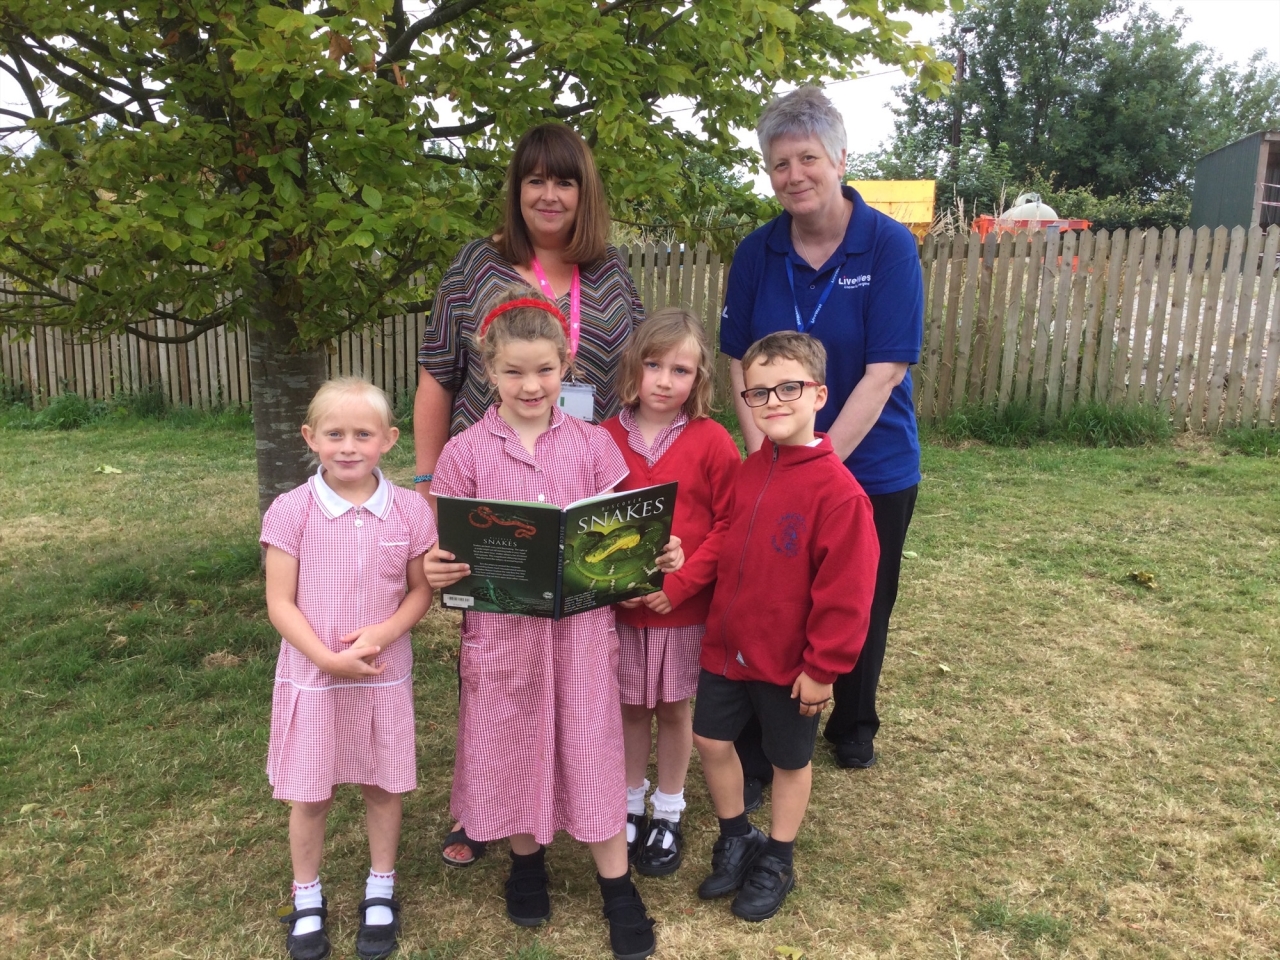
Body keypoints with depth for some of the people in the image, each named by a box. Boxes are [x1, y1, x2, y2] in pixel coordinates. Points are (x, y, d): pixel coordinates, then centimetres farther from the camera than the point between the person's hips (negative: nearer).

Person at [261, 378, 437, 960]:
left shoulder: (410, 510, -7)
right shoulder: (292, 511, -11)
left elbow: (421, 591, -1)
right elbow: (280, 604, -9)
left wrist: (381, 634, -18)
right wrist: (328, 658, -19)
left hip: (385, 676, 1)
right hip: (311, 678, -1)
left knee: (383, 786, 15)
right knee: (309, 796, 13)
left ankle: (380, 892, 36)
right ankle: (307, 900, 35)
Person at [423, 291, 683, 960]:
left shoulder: (593, 444, -1)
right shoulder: (466, 453, -4)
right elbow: (448, 547, -2)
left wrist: (658, 553, -18)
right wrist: (433, 570, -23)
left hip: (581, 622, 0)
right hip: (501, 626, 0)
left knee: (590, 747, 8)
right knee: (512, 746, 15)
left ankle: (617, 887, 26)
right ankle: (526, 862, 40)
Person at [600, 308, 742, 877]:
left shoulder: (712, 442, -10)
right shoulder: (606, 438, -4)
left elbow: (728, 525, -9)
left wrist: (679, 584, -16)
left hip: (685, 609, -1)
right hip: (620, 606, 2)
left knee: (673, 708, 14)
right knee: (631, 707, 16)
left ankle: (667, 816, 33)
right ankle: (630, 807, 36)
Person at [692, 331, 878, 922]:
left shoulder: (837, 490, -21)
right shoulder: (747, 473, 0)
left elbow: (845, 591, -19)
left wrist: (822, 665, -15)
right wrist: (719, 629, 12)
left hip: (790, 663, -6)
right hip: (727, 647, 6)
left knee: (789, 759, 15)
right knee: (711, 740, 15)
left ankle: (776, 862, 37)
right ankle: (736, 840, 39)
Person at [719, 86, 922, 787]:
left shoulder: (889, 245, -12)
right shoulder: (757, 253, -3)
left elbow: (884, 372, -18)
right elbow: (740, 363, -1)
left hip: (872, 470, -1)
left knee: (861, 607, 16)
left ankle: (853, 726, 41)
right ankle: (755, 754, 21)